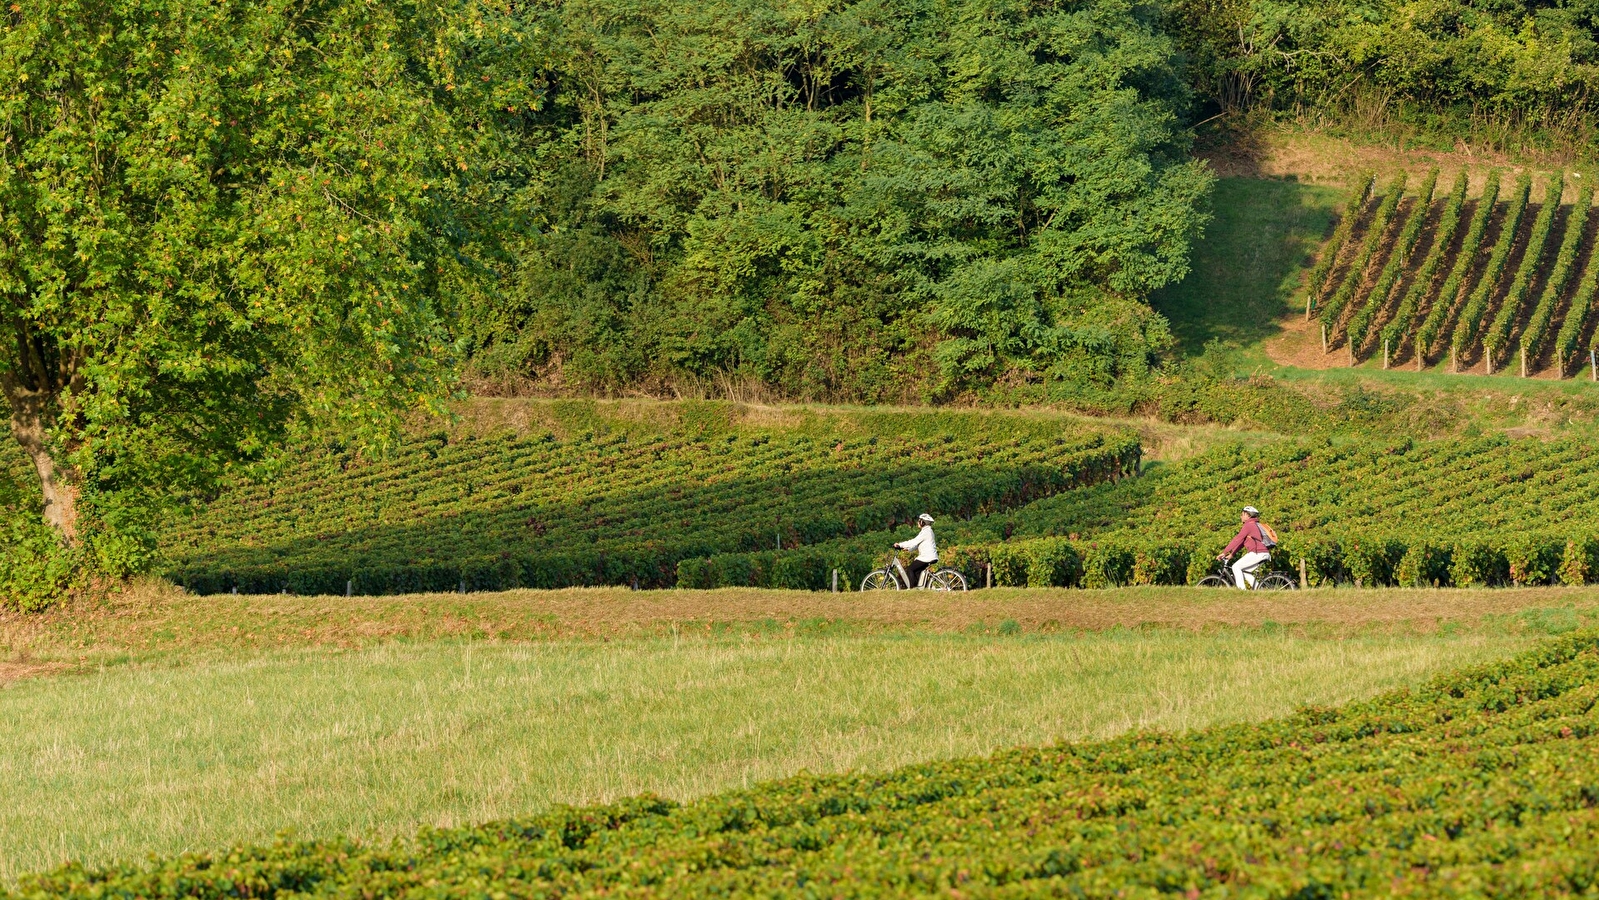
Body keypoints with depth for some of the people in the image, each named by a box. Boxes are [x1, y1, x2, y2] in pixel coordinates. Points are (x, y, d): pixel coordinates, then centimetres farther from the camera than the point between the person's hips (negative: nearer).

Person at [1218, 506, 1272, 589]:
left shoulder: (1248, 525, -7)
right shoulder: (1254, 525, 24)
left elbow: (1237, 540, -10)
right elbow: (1241, 542, 25)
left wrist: (1224, 553, -7)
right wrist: (1231, 554, 23)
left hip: (1257, 553, -9)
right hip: (1265, 554, 9)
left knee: (1236, 567, -3)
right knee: (1245, 571, 18)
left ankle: (1242, 589, -9)